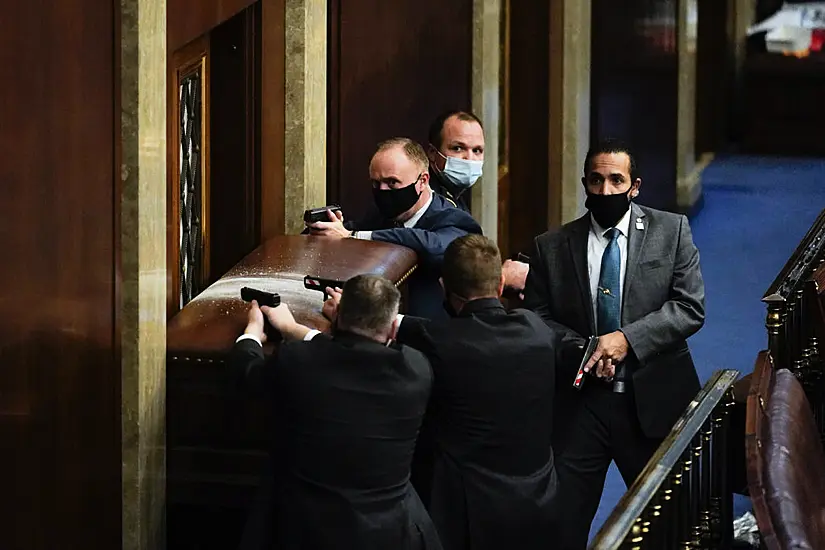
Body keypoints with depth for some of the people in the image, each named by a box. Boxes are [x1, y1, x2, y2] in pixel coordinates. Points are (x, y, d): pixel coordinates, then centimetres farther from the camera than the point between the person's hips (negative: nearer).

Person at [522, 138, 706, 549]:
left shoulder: (671, 231, 2)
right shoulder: (552, 247, 5)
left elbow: (690, 308, -5)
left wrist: (628, 339, -16)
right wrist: (580, 349, -13)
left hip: (653, 401, -1)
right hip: (579, 403, 1)